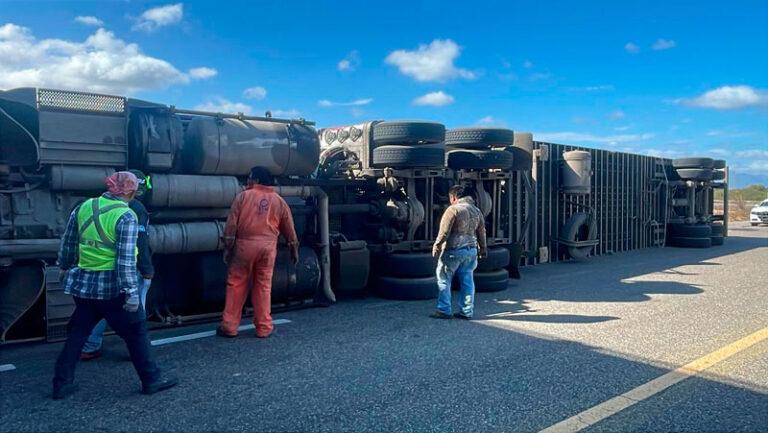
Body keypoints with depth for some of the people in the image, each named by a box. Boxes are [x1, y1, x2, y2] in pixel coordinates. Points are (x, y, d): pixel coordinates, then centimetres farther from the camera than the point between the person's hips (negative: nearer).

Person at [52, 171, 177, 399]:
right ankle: (151, 379, 16)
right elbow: (126, 259, -20)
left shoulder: (83, 207, 3)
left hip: (83, 282, 6)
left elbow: (67, 244, 13)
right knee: (135, 332, 7)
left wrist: (65, 268, 29)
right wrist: (131, 293, -18)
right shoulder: (126, 217, -15)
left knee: (77, 332, 18)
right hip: (112, 286, -6)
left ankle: (62, 383, 24)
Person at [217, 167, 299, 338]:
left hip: (245, 245, -2)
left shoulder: (243, 196, 2)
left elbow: (231, 224, -3)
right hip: (268, 247, 2)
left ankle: (229, 327, 10)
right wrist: (294, 250, 24)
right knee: (263, 286, 9)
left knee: (236, 285, 7)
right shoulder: (279, 201, 10)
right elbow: (289, 229, 13)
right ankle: (263, 328, 13)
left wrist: (227, 248, 2)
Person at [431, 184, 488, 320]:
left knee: (444, 280, 5)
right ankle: (467, 312, 14)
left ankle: (444, 310, 7)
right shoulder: (476, 210, 10)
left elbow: (444, 232, -15)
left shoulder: (453, 209, -12)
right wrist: (482, 248, 24)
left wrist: (436, 246, -6)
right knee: (467, 281, 11)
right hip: (471, 250, 7)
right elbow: (482, 232, 15)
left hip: (453, 250, -7)